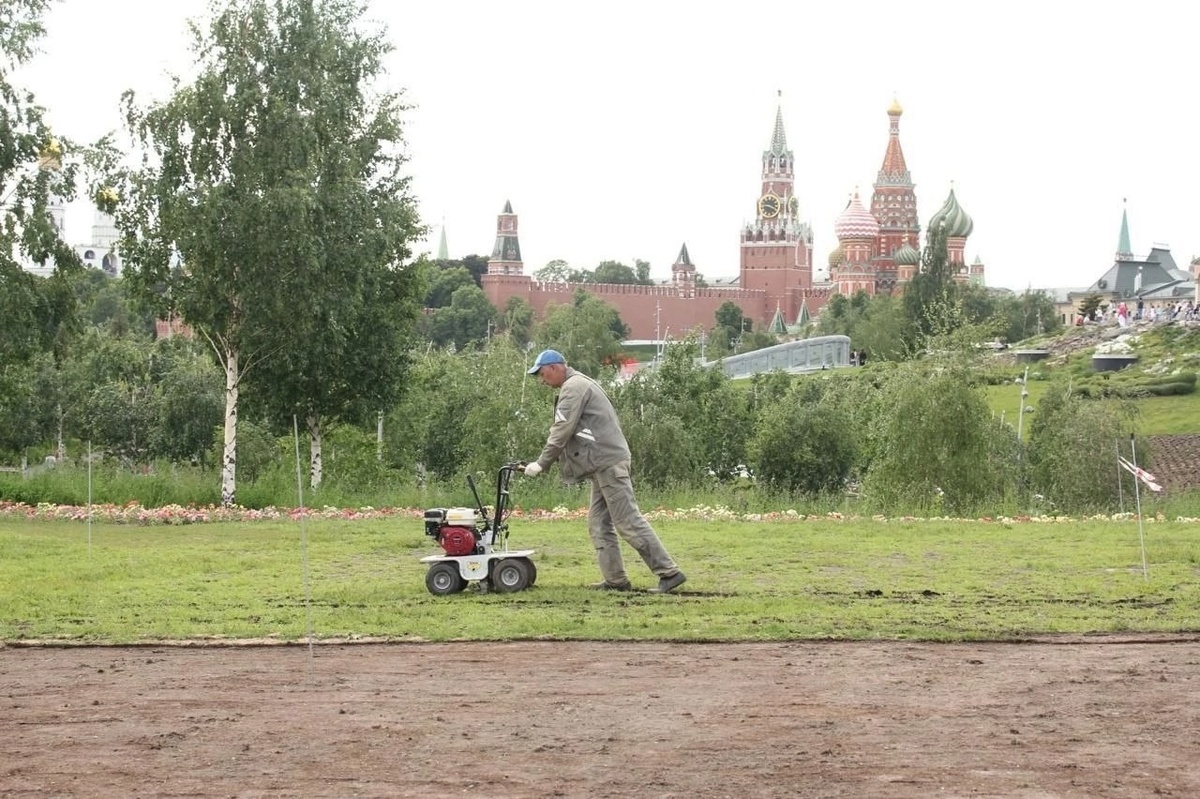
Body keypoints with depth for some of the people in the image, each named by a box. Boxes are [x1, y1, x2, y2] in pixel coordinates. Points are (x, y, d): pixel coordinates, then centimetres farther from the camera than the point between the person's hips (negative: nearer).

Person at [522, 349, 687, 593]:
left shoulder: (573, 387, -9)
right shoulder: (579, 384, 23)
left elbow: (562, 431, -16)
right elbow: (566, 431, 23)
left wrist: (542, 463, -12)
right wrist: (546, 462, 16)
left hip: (608, 463, -11)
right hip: (604, 464, 11)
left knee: (629, 522, -11)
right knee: (599, 524, 9)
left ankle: (669, 573, -11)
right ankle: (615, 580, 8)